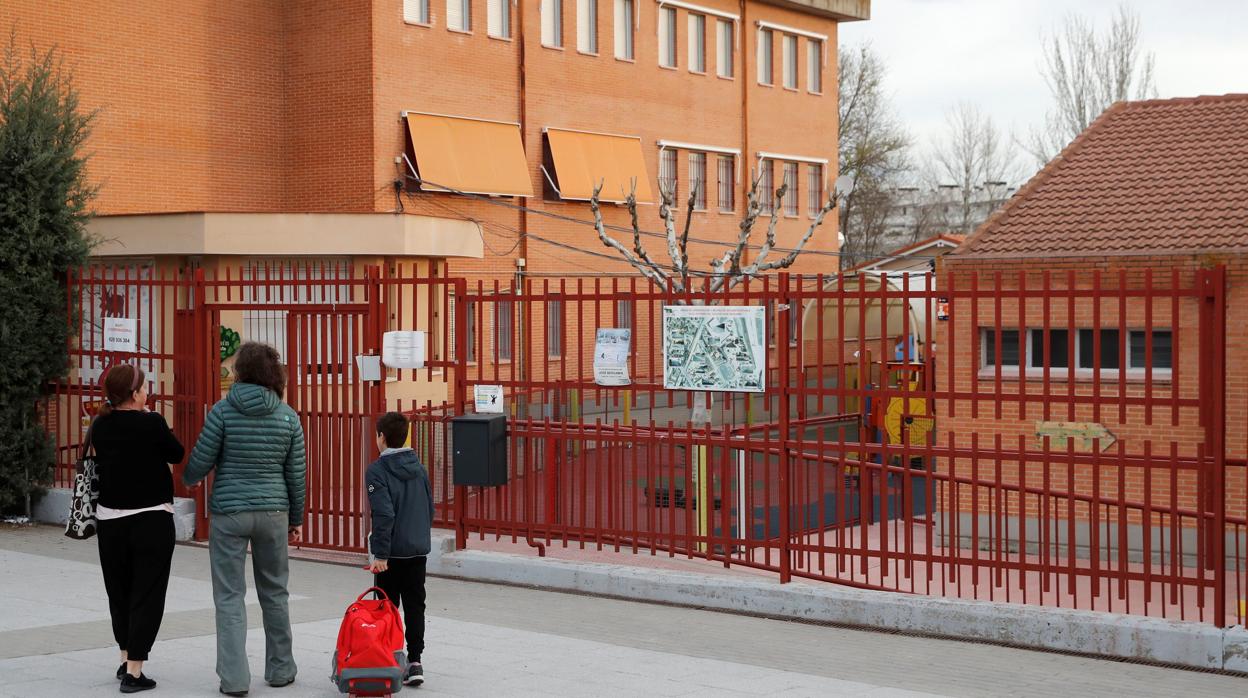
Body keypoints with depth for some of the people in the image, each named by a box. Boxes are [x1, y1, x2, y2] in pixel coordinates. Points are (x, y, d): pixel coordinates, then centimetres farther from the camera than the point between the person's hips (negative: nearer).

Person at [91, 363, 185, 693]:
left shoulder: (99, 427, 0)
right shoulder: (151, 423, -14)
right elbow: (177, 454, -1)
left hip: (110, 519, 5)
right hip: (152, 519, -5)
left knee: (119, 591, 18)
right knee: (146, 593, 1)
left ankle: (126, 660, 28)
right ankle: (134, 671, -3)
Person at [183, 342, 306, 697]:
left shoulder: (224, 411, -9)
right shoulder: (288, 416, 0)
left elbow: (201, 459, -5)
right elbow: (296, 473, 4)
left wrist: (189, 479, 18)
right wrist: (296, 519, 15)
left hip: (229, 512, -3)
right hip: (273, 511, 3)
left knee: (229, 596, 3)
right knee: (275, 592, 16)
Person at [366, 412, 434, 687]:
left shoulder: (377, 471, -12)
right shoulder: (420, 469, 8)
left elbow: (384, 515, -19)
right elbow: (430, 509, 13)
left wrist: (380, 554, -18)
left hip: (392, 553, -5)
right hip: (419, 551, 5)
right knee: (415, 605, 7)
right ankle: (415, 662, 4)